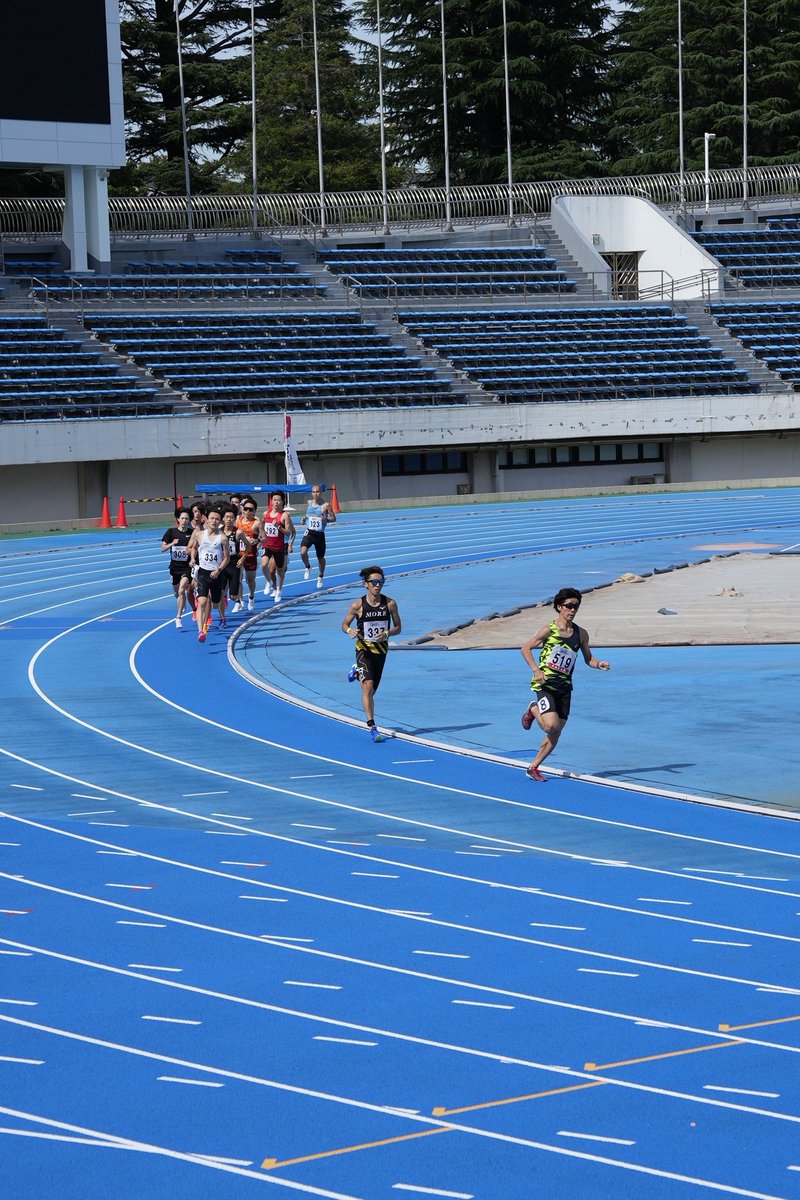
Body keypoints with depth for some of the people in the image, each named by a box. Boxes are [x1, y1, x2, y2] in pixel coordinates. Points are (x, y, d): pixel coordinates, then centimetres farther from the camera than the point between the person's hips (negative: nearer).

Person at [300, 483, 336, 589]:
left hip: (320, 534, -2)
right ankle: (307, 567, 6)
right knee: (303, 552, -23)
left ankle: (320, 577, 33)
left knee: (320, 557, 12)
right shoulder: (309, 503, 6)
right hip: (309, 533, 2)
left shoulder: (326, 505, -7)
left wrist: (327, 519, -23)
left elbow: (333, 518, -3)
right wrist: (304, 519, 4)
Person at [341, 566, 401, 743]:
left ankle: (357, 672, 50)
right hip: (364, 649, -4)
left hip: (381, 650, 4)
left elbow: (397, 627, 4)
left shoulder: (390, 604, -5)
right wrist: (350, 631, -21)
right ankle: (372, 726, -17)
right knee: (368, 686, -19)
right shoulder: (358, 605, -10)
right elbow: (344, 624, 2)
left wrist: (387, 634, -18)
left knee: (371, 691, 16)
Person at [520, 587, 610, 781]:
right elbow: (526, 649, -2)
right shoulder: (548, 630, -8)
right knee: (551, 726, -21)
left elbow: (588, 658, 13)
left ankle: (533, 768, 17)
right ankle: (534, 710, 14)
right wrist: (536, 670, -15)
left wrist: (599, 664, -9)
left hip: (564, 687, 5)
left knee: (556, 734, 4)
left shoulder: (581, 634, 5)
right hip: (545, 684, -5)